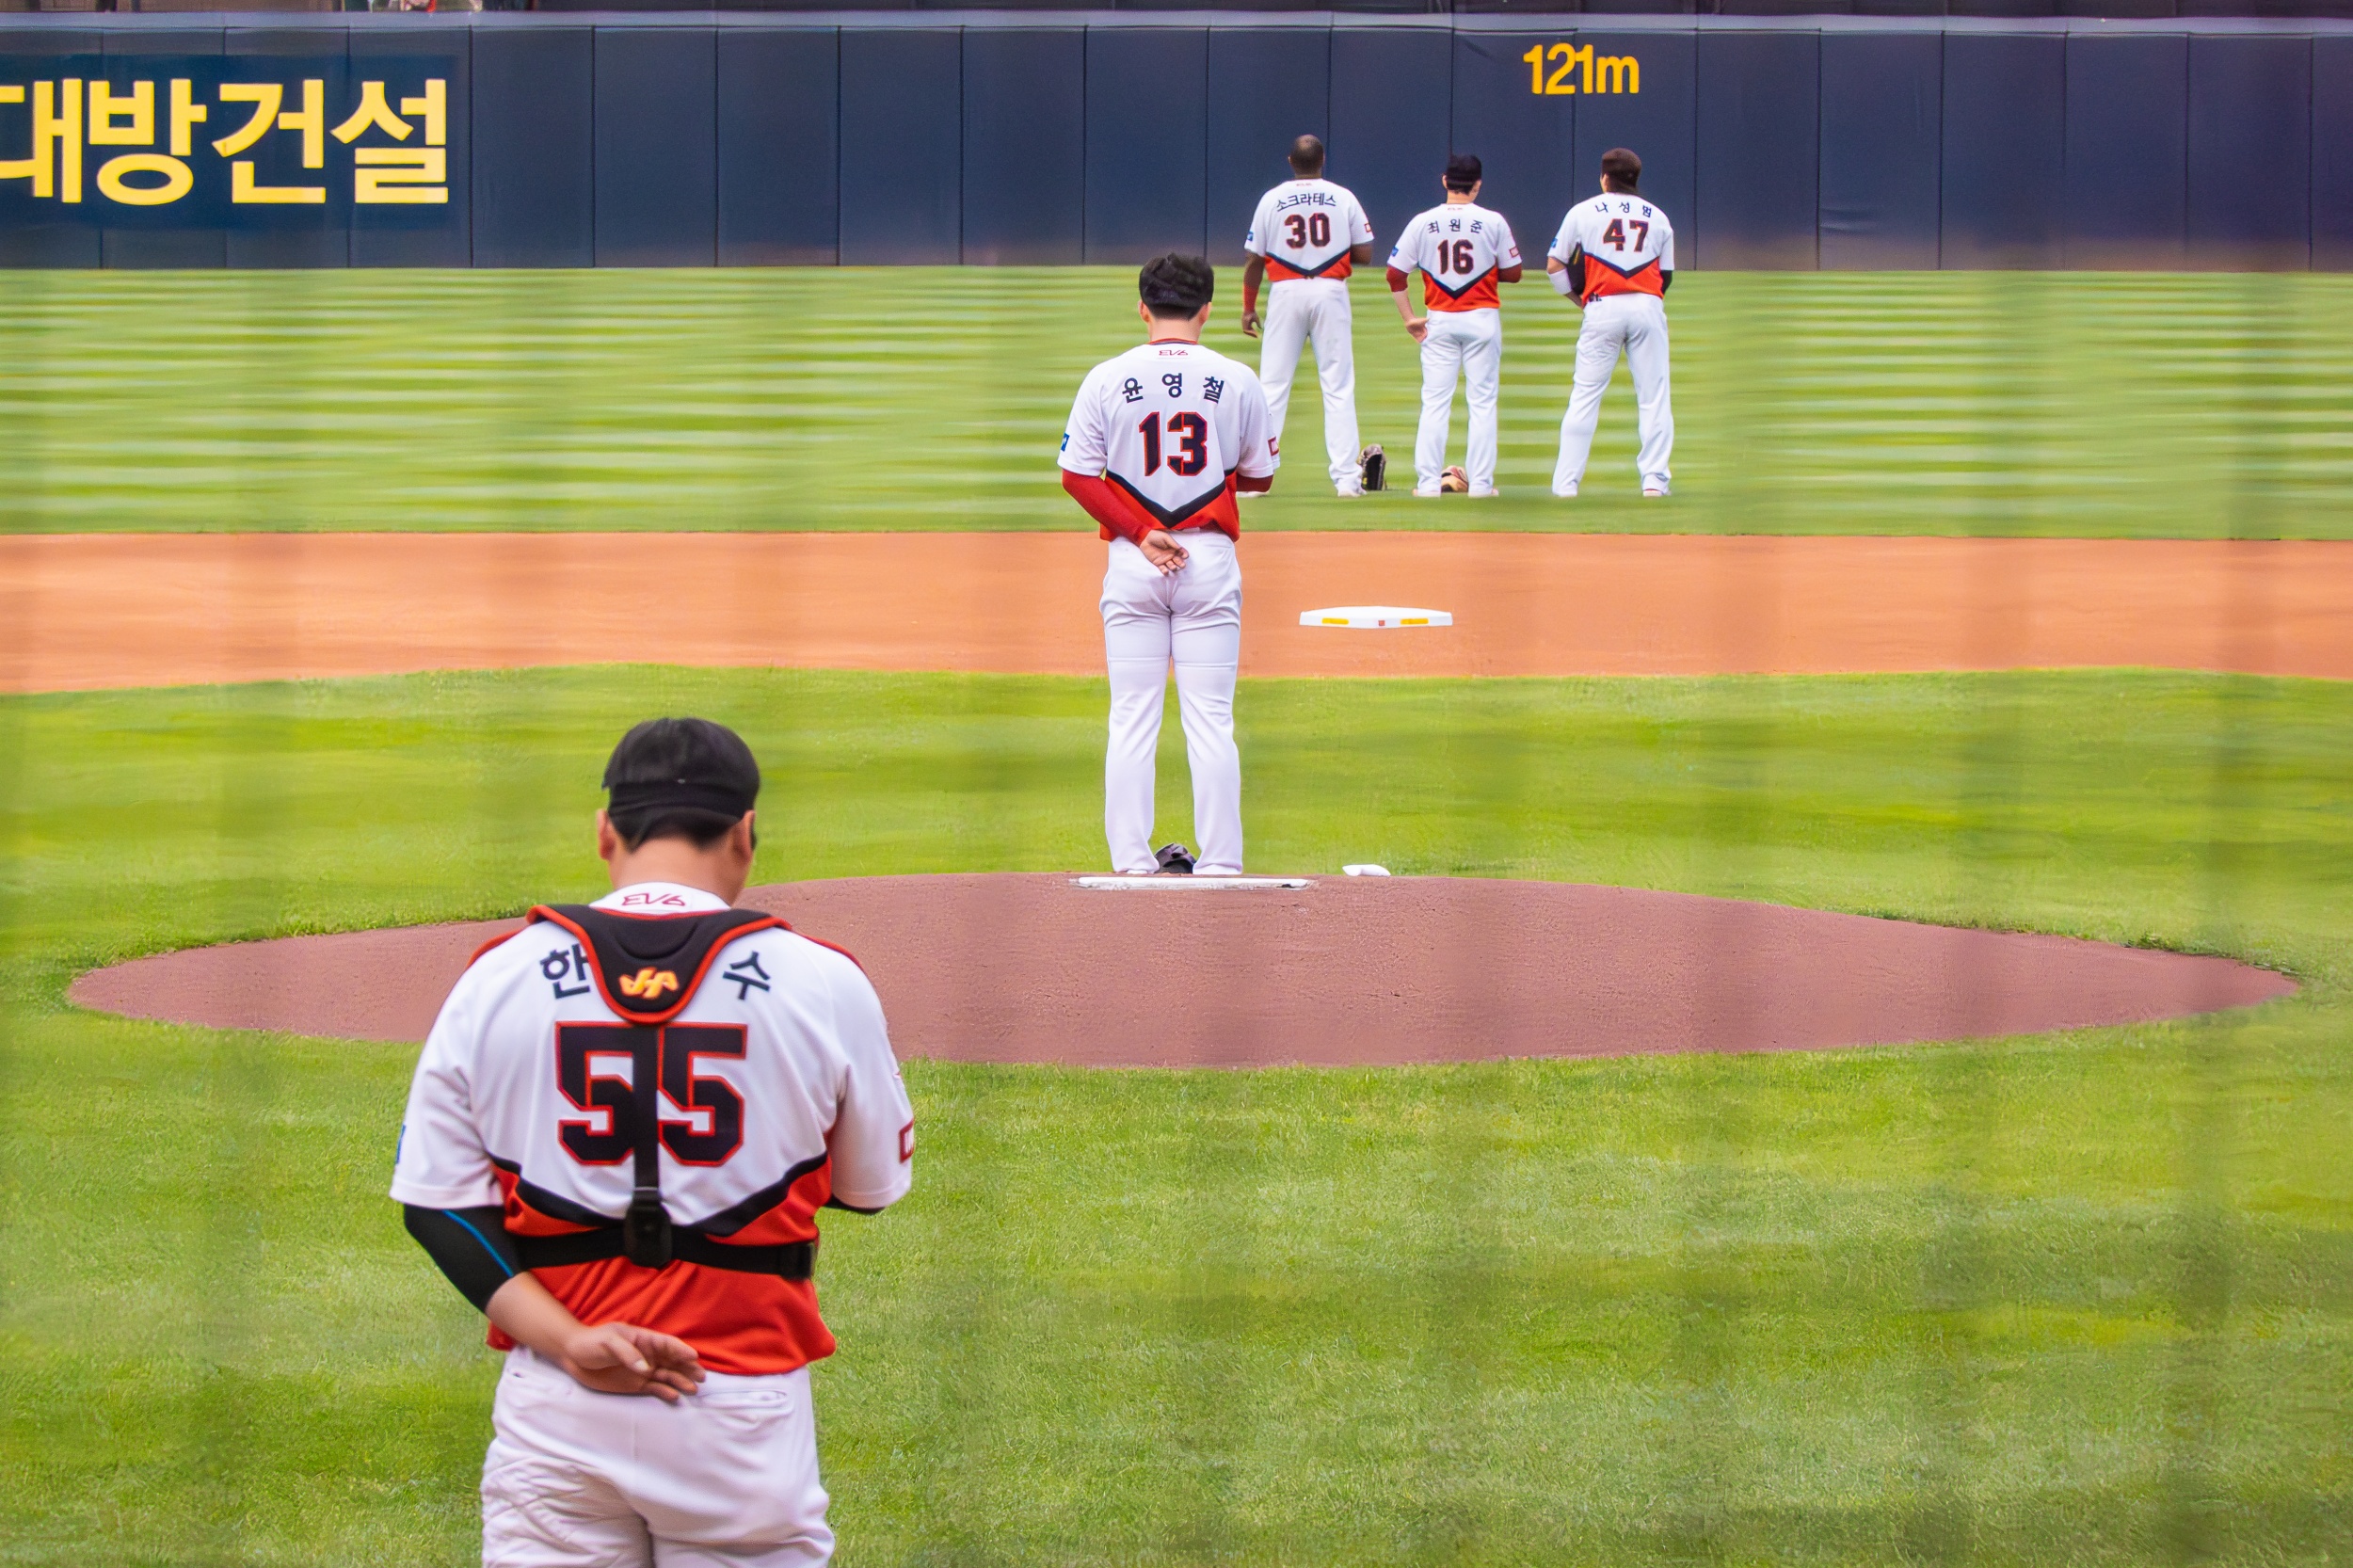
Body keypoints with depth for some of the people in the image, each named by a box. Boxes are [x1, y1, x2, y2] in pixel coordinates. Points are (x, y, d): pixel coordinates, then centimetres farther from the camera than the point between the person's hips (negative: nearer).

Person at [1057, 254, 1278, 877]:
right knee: (1211, 720, 2)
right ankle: (1220, 865, 1)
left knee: (1132, 720, 5)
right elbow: (1260, 475, 7)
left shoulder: (1108, 379, -3)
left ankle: (1132, 861, 4)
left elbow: (1077, 475, -5)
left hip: (1131, 563, 0)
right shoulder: (1236, 380, -1)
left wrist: (1142, 535, -7)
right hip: (1211, 557, 0)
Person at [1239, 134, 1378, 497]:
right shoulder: (1343, 198, 1)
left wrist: (1248, 307, 11)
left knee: (1272, 385, 2)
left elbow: (1254, 260, 2)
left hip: (1286, 292, 0)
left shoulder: (1272, 200, 1)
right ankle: (1346, 477, -4)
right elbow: (1364, 255, 1)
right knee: (1338, 386, 2)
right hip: (1331, 292, 0)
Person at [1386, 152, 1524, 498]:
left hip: (1440, 320, 1)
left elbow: (1395, 274, -3)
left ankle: (1428, 481, -1)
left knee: (1435, 402, 4)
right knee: (1483, 402, 4)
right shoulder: (1493, 222, -5)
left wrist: (1409, 318, 1)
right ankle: (1480, 482, 1)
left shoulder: (1423, 223, -2)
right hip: (1483, 318, -1)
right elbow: (1513, 273, 1)